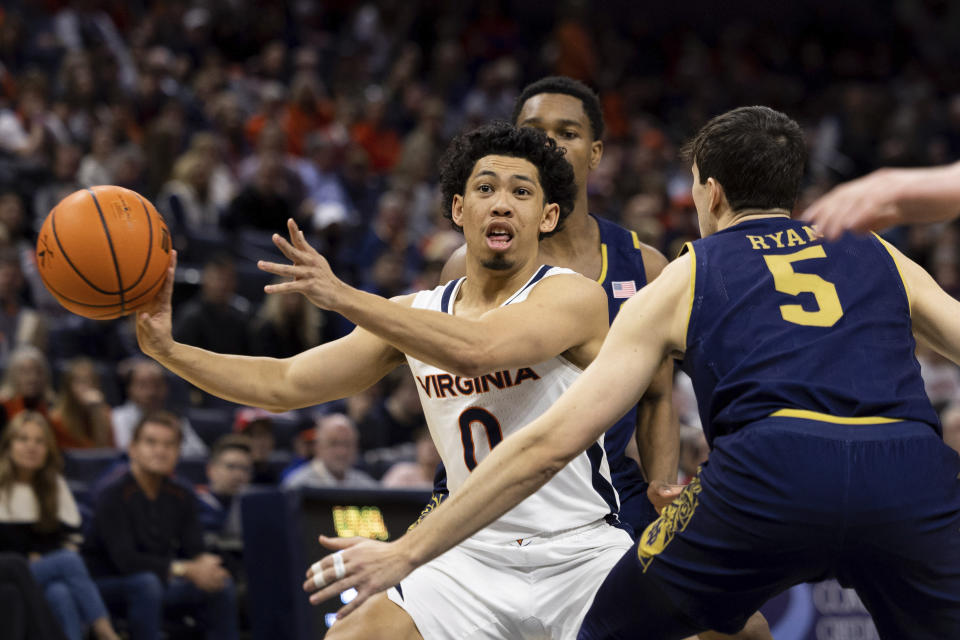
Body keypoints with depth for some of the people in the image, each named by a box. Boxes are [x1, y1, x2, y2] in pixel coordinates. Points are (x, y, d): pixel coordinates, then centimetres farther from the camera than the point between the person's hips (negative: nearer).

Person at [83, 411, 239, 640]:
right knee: (147, 583, -37)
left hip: (164, 580, 6)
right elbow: (125, 559, -25)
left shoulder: (182, 497, 4)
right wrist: (183, 570, -31)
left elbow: (194, 551, 1)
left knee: (222, 584, -12)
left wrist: (205, 566, -25)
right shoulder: (113, 496, -16)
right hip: (107, 583, -6)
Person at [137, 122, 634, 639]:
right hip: (477, 559, 4)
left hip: (582, 558, -4)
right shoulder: (416, 313, 6)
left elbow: (475, 351, -32)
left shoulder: (574, 296, -12)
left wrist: (344, 297, -35)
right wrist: (168, 350, -5)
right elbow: (283, 384, 7)